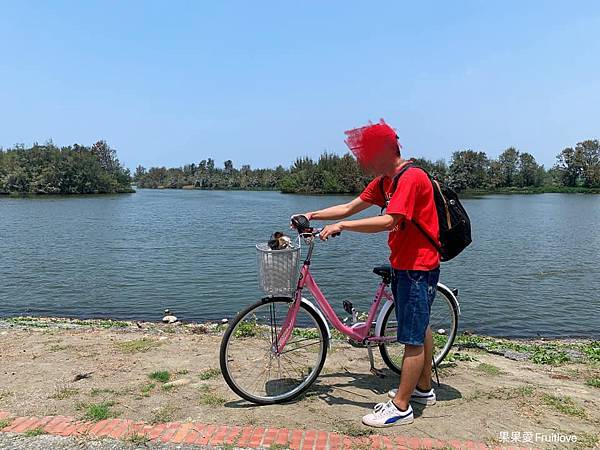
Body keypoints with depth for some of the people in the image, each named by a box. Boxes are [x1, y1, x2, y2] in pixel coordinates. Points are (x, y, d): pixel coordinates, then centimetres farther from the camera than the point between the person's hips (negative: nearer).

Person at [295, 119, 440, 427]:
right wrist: (313, 215, -2)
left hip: (418, 267, -10)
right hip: (403, 264, 10)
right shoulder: (384, 181, 9)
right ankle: (424, 389, 36)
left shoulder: (411, 177, -21)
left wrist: (342, 226, -28)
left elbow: (389, 221, -32)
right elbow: (350, 207, 7)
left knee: (413, 337, -1)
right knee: (419, 328, 20)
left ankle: (401, 407, 9)